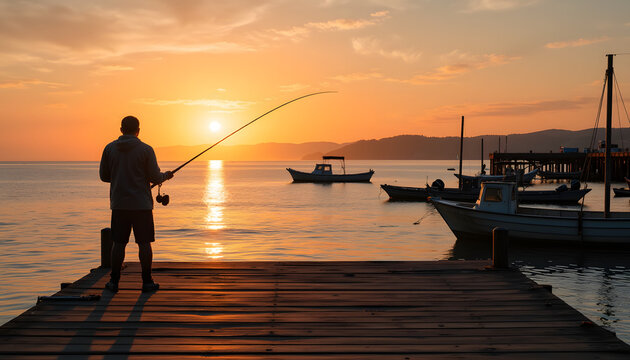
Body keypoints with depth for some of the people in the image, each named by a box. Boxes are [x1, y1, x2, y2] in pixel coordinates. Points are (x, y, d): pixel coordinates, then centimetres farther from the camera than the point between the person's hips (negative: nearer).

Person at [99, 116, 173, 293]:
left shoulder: (110, 148, 3)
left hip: (119, 204, 3)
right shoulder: (145, 150, -7)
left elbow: (103, 175, 9)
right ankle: (147, 281, 6)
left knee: (119, 243, 8)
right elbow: (155, 177, -6)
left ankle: (114, 281, 10)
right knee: (144, 243, 3)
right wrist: (166, 175, 15)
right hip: (141, 204, -3)